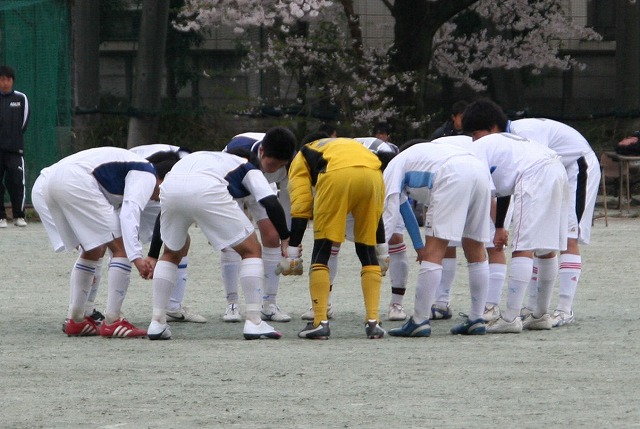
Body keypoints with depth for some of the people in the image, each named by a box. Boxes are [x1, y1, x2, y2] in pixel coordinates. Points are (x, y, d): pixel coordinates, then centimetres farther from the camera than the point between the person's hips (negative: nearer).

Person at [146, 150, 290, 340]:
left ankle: (157, 323, 23)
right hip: (206, 190, -5)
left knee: (171, 254, 30)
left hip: (169, 189, 5)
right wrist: (285, 238, 22)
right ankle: (253, 323, 5)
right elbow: (270, 202, 12)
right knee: (251, 251, 13)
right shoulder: (247, 168, 32)